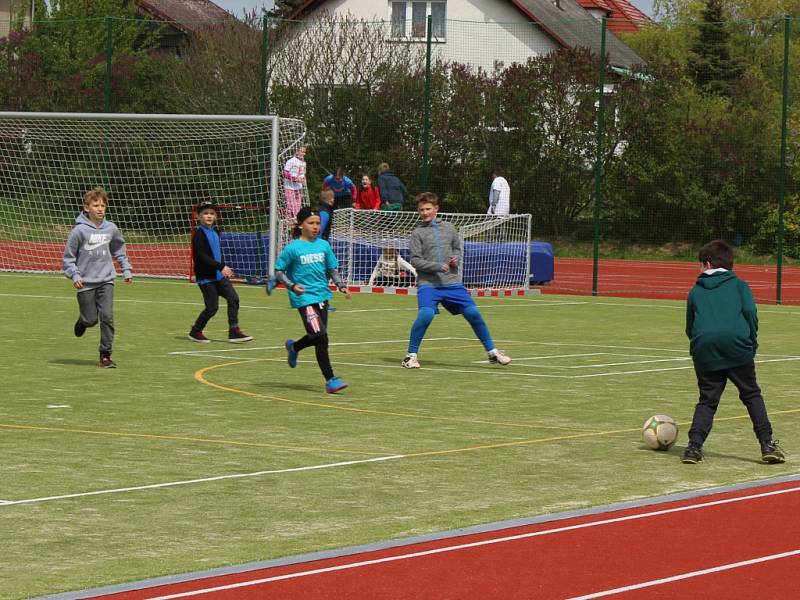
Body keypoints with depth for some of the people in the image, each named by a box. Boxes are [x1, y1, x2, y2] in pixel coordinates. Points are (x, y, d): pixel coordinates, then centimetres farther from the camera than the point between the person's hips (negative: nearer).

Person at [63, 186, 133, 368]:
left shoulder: (111, 229, 2)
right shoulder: (79, 230, -10)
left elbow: (119, 250, 20)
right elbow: (68, 256, -3)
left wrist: (126, 270, 14)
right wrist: (74, 275, -14)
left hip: (106, 281, 2)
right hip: (86, 283, -2)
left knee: (107, 316, -10)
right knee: (91, 319, 2)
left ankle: (105, 355, -2)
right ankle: (83, 321, 40)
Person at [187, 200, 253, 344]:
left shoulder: (215, 232, 12)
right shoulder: (198, 234, -14)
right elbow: (202, 256, -22)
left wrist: (224, 268, 11)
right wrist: (221, 267, -27)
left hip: (219, 275, 8)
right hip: (205, 277, -8)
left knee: (233, 298, -4)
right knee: (212, 307, -5)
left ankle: (234, 331, 0)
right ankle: (195, 332, 14)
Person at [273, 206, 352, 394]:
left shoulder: (324, 245, 8)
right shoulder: (292, 248, -6)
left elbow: (332, 270, 16)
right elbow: (278, 271, -1)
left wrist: (341, 286, 1)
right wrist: (292, 286, -16)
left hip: (322, 295, 6)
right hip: (304, 298, -6)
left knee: (317, 337, 14)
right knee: (320, 337, -15)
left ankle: (293, 347, 47)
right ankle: (330, 380, -10)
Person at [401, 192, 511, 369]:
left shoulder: (448, 227, 11)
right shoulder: (417, 233, 0)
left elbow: (458, 248, 22)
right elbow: (415, 260, -7)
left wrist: (456, 259, -1)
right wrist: (438, 266, -18)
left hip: (452, 283, 4)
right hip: (428, 284, -4)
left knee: (474, 313, 1)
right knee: (425, 315, -25)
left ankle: (492, 352, 15)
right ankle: (411, 355, -10)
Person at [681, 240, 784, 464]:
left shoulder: (696, 291, 18)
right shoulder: (739, 285, 14)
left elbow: (689, 328, 20)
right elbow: (750, 312, -1)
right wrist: (752, 341, 8)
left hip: (704, 349, 1)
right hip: (737, 345, -1)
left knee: (707, 400, 10)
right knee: (752, 395, 9)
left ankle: (694, 446, -5)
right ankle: (767, 444, 1)